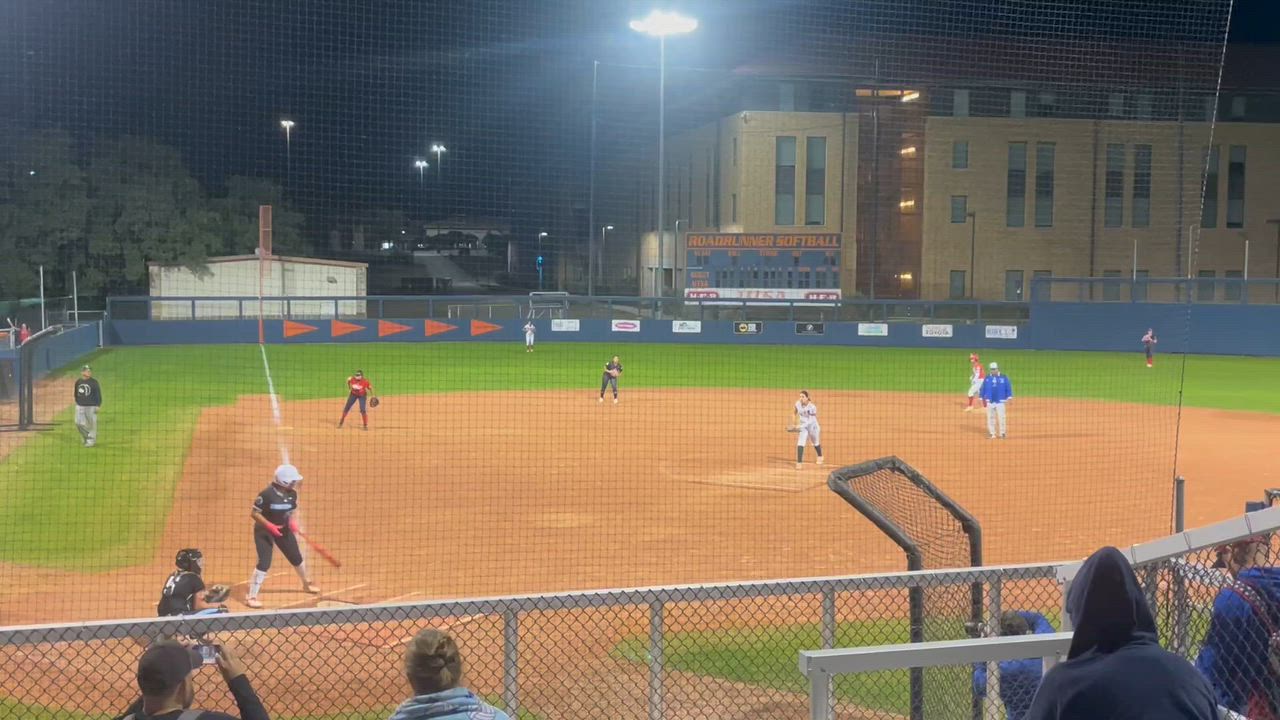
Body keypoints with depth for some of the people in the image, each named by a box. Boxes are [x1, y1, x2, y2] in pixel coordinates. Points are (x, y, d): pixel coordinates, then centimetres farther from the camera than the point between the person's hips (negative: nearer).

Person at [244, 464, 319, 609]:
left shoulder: (292, 494, -8)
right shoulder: (267, 494, -27)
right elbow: (254, 513, -21)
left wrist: (293, 521, -13)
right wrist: (269, 526, -29)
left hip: (283, 529, 6)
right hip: (264, 530, -6)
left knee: (296, 557, 15)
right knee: (264, 563, -16)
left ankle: (307, 583, 41)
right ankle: (251, 596, -5)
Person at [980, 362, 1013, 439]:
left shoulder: (1004, 377, 1)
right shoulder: (987, 378, 6)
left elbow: (1008, 387, 1)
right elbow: (983, 388, 11)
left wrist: (1009, 397, -7)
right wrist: (982, 398, 9)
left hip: (1000, 401, -2)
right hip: (990, 401, 2)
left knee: (1001, 417, -4)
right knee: (990, 418, 5)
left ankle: (1002, 433, 6)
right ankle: (992, 434, 13)